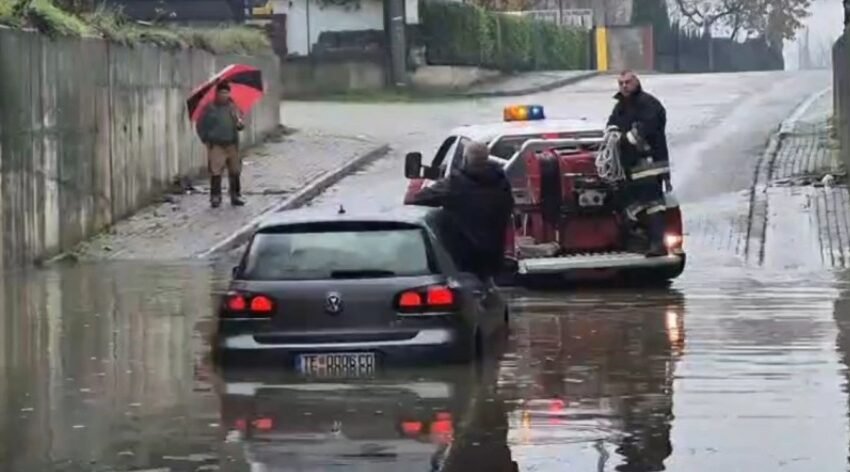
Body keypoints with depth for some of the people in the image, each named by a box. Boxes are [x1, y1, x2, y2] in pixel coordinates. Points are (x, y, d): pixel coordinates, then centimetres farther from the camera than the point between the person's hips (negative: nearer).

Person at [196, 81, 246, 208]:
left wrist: (240, 124, -11)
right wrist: (205, 139, -4)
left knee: (235, 171, 8)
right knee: (215, 172, -8)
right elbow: (201, 125, 3)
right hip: (216, 145, -4)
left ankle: (236, 196, 18)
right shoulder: (210, 108, -2)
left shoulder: (232, 107, 9)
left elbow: (240, 124, 14)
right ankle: (215, 197, -1)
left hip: (232, 144, 4)